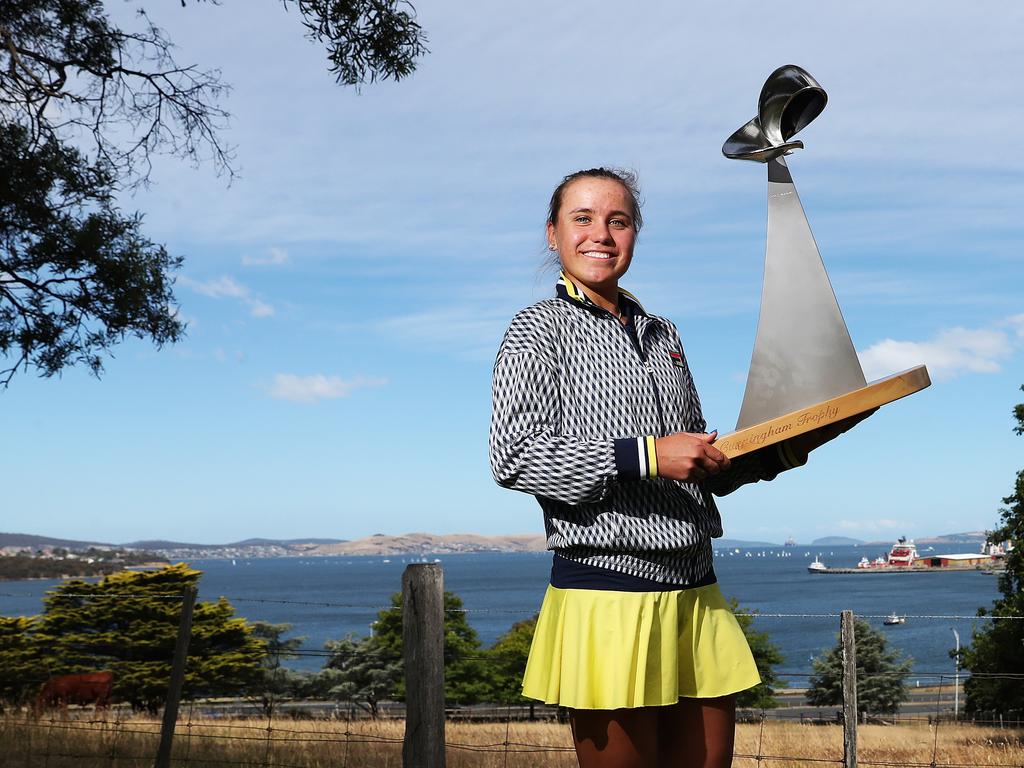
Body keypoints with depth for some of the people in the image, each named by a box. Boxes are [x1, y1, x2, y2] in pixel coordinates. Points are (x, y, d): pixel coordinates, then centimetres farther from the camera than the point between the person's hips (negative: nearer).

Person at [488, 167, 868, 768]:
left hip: (696, 594, 6)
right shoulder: (541, 328, 0)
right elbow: (514, 457, -14)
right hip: (606, 596, -6)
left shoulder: (662, 334, 19)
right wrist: (647, 456, -20)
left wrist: (782, 451, 4)